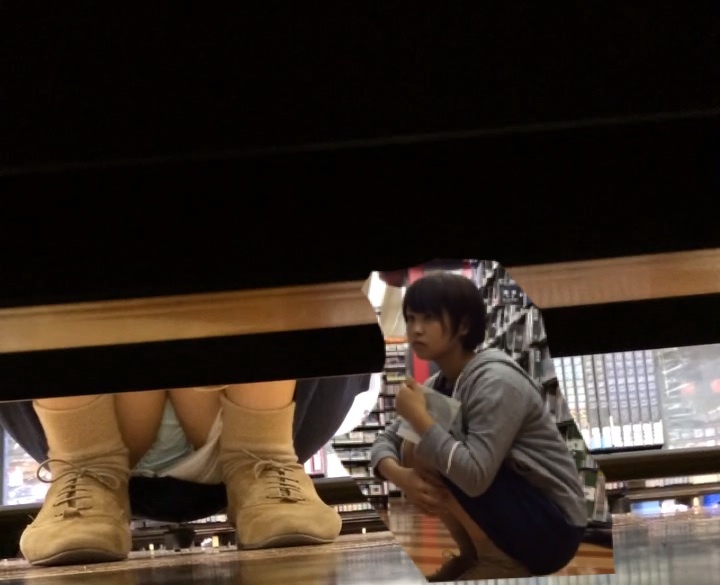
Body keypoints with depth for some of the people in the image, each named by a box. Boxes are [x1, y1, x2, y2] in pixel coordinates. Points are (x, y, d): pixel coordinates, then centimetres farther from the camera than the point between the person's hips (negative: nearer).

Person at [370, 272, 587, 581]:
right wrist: (401, 475, -17)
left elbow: (475, 476, -30)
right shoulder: (440, 385, 5)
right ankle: (473, 557, 8)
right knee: (413, 449, 2)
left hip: (551, 526, -9)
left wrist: (419, 417, -23)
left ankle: (500, 563, -6)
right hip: (508, 521, 9)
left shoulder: (496, 381, -21)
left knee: (420, 449, -17)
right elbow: (385, 441, 5)